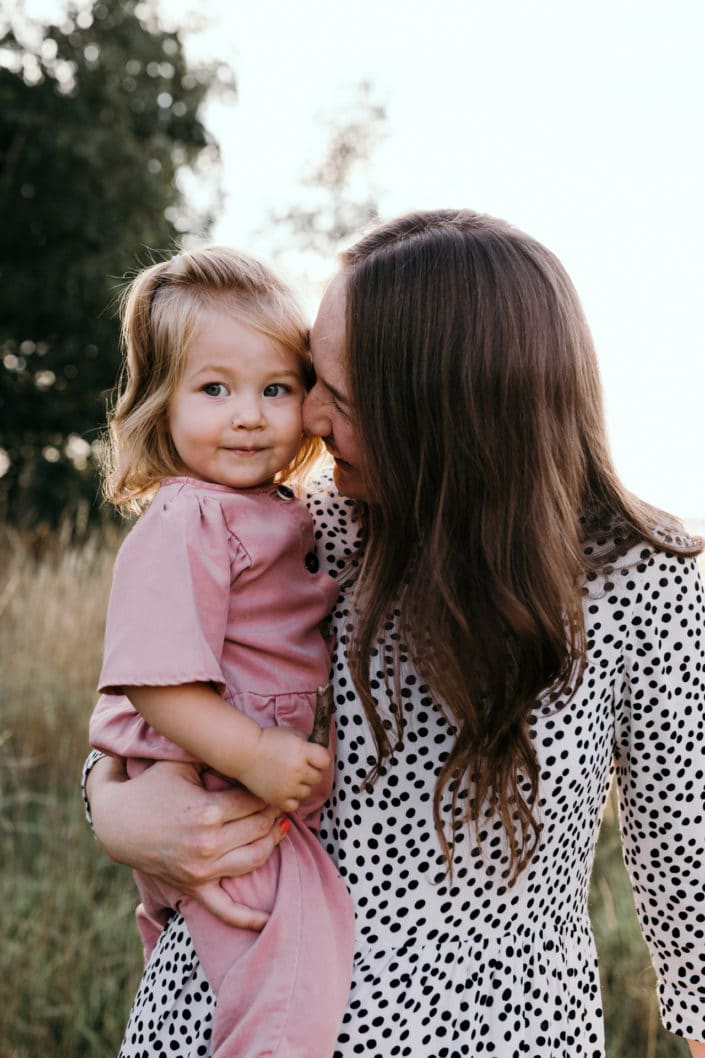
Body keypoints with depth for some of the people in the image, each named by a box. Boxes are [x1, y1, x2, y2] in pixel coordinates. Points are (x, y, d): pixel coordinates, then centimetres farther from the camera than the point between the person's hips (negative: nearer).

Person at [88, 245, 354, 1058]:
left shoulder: (278, 516, 10)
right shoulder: (184, 528, -19)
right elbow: (153, 681, -26)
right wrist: (253, 755, -30)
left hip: (272, 783, 10)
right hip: (204, 800, -9)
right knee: (297, 960, -21)